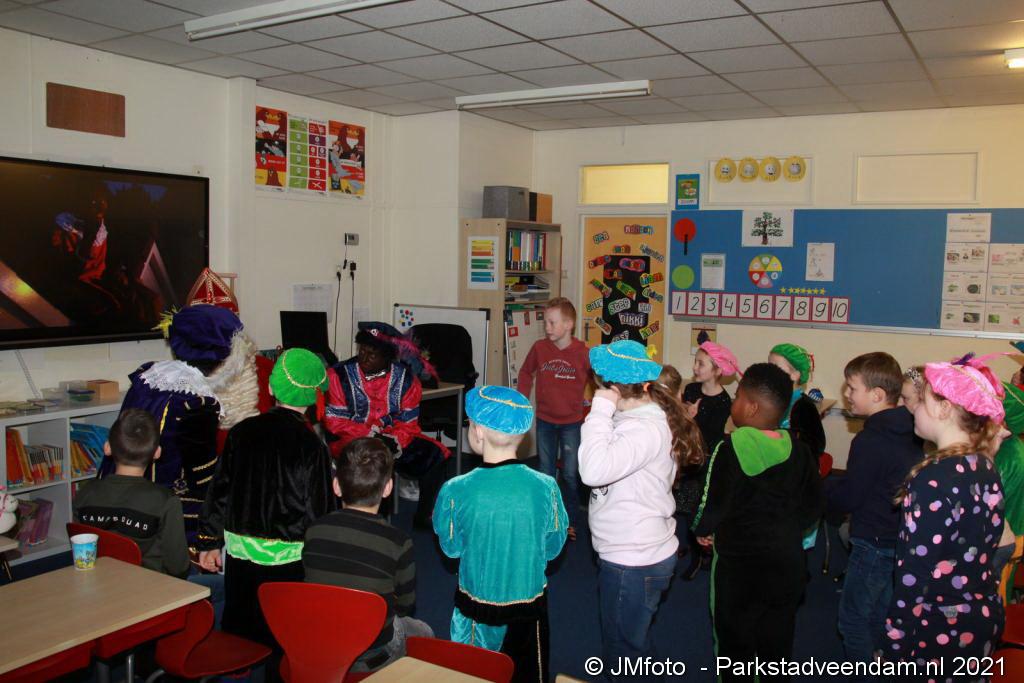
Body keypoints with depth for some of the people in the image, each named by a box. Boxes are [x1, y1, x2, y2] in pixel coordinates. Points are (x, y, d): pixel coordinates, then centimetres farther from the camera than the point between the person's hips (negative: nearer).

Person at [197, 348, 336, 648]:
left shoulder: (241, 432, -1)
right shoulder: (312, 445, -14)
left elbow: (220, 489, 6)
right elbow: (320, 511, -10)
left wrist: (210, 541, 16)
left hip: (239, 550, 4)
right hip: (288, 557, -4)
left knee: (237, 628, 18)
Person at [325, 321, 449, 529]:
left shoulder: (406, 379, 0)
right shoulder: (339, 374, -7)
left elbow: (407, 423, 0)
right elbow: (333, 420, -9)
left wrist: (395, 442, -22)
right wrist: (371, 435, -18)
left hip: (392, 439, 4)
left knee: (435, 455, -10)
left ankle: (423, 517, 5)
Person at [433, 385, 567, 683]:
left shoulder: (455, 491, -22)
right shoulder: (545, 487, -18)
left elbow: (451, 548, -6)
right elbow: (553, 548, -5)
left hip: (476, 605, -1)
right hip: (529, 602, 1)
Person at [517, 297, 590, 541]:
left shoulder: (582, 352, -17)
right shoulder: (539, 347, -9)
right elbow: (526, 372, 8)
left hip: (572, 422, -2)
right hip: (544, 421, 2)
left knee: (570, 474, 5)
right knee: (545, 474, 14)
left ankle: (570, 522, 21)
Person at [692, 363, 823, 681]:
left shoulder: (730, 448, -20)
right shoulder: (797, 449, -4)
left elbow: (713, 505, -20)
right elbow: (813, 506, 3)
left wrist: (702, 530, 0)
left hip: (738, 561, -4)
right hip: (786, 559, 4)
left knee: (735, 640, 14)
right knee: (777, 641, 19)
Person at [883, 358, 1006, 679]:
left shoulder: (934, 478, -23)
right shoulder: (986, 469, 1)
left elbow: (916, 571, -22)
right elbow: (984, 546, 10)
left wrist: (893, 646, -15)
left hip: (939, 628, -8)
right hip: (985, 617, 8)